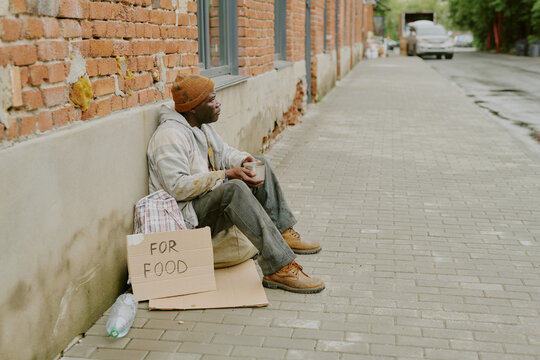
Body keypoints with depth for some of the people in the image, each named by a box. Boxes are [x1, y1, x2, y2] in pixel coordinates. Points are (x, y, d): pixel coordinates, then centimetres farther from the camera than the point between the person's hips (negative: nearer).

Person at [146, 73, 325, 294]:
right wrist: (225, 175, -28)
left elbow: (224, 152, 21)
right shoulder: (169, 136, -19)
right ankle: (279, 269, -39)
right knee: (234, 188, -37)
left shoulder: (201, 126, 12)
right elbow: (178, 187, -27)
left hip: (214, 202, 10)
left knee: (260, 164, 8)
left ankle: (283, 233, 0)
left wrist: (243, 160, -4)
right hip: (187, 218, -10)